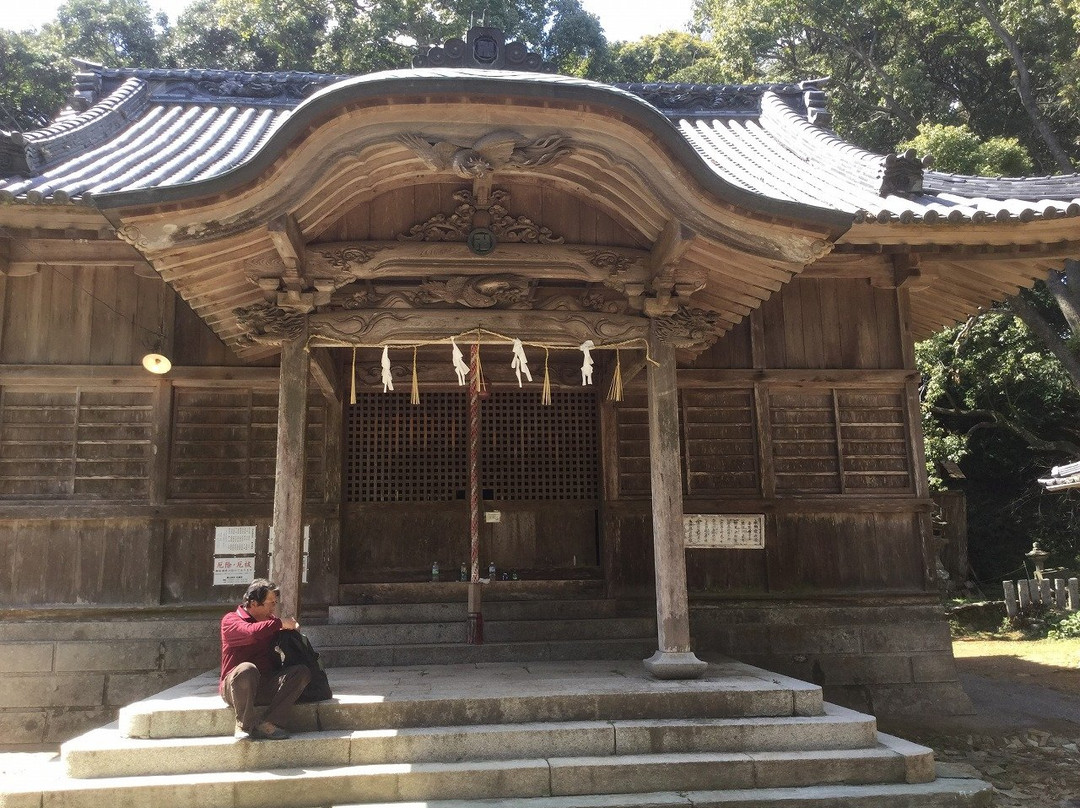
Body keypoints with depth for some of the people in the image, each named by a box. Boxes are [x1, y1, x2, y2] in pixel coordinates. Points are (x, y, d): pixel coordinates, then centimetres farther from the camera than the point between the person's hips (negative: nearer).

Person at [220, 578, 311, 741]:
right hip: (233, 688, -6)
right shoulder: (231, 620, -4)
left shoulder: (270, 621, 17)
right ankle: (244, 725, -21)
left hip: (266, 687, 6)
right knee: (247, 669, -39)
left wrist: (292, 627, 3)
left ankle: (267, 723, -27)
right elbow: (252, 632, -26)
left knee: (302, 672, -18)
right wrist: (280, 623, -15)